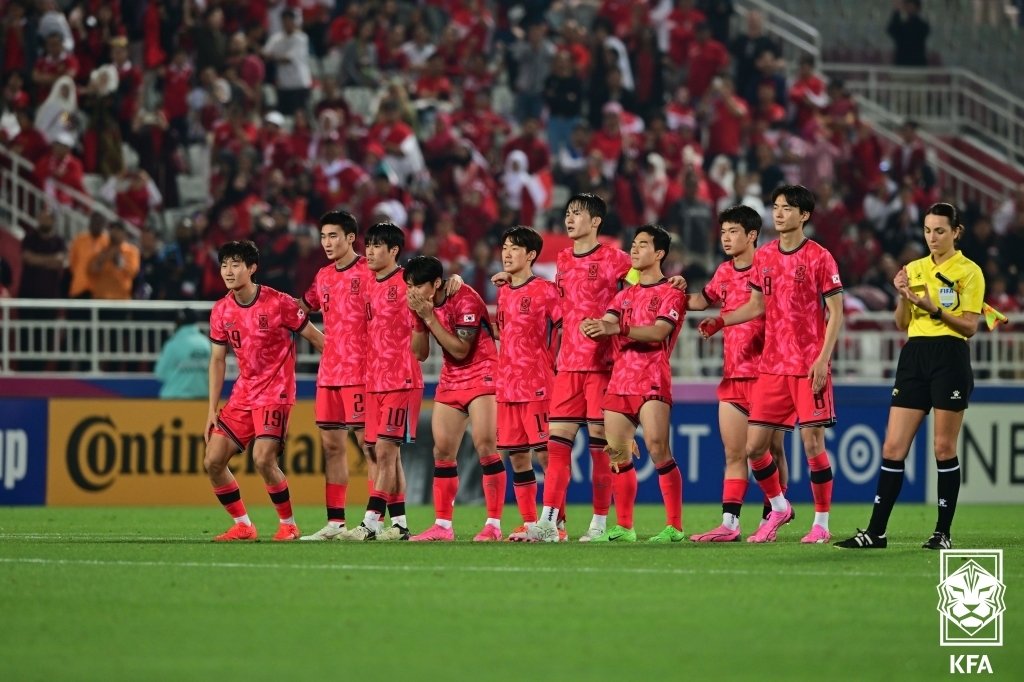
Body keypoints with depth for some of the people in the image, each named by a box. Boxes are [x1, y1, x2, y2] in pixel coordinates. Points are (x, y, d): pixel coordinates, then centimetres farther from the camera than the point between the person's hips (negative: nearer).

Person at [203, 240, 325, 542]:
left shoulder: (278, 303, -12)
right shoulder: (221, 311, 3)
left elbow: (314, 336, -2)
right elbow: (217, 360, 10)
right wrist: (212, 409, 6)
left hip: (275, 393, -6)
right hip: (242, 395, 6)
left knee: (263, 458, -21)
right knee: (212, 461, -2)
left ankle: (288, 524, -3)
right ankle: (243, 525, 11)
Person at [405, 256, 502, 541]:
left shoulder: (465, 300, -19)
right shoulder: (423, 305, 2)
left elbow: (460, 349, -22)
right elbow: (419, 353, 4)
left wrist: (430, 317, -24)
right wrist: (418, 319, -11)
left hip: (481, 376, -8)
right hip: (450, 379, 8)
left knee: (484, 445, -17)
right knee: (442, 451, 5)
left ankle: (494, 524, -15)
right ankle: (443, 526, 12)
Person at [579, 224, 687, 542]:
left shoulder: (670, 293, 0)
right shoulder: (625, 295, 21)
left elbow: (659, 331, -15)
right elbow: (607, 324, 11)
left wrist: (617, 328, -27)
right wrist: (594, 326, -14)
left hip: (652, 381, -7)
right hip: (620, 381, 7)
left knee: (657, 448, -18)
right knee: (617, 454, 4)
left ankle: (674, 526, -16)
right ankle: (623, 527, 11)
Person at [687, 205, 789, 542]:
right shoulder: (724, 273, 12)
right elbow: (705, 299, 29)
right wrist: (683, 293, 10)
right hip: (732, 376, 6)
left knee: (770, 450, 1)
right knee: (734, 454, 4)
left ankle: (772, 517, 6)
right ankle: (729, 524, 2)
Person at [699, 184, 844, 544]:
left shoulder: (819, 258, -7)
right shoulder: (764, 257, 10)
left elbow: (836, 312, -7)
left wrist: (823, 359, -16)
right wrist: (721, 321, 5)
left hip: (809, 366, -6)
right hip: (772, 365, 6)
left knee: (812, 442, -6)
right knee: (753, 446, 3)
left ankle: (821, 524, 5)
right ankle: (778, 508, 25)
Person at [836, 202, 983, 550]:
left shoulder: (969, 271, -1)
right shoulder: (914, 269, 13)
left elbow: (969, 326, -7)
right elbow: (902, 323, 11)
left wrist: (934, 309, -20)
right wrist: (903, 296, -8)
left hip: (950, 358, -5)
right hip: (914, 356, 5)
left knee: (944, 447, -2)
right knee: (893, 448, 0)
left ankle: (943, 532, 7)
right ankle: (875, 532, 2)